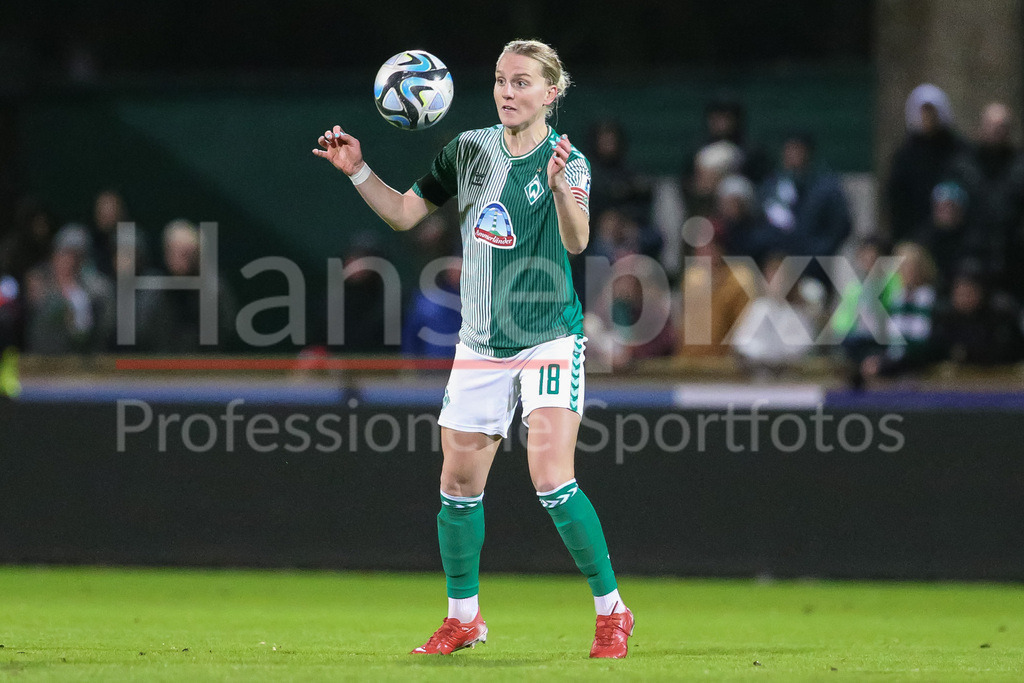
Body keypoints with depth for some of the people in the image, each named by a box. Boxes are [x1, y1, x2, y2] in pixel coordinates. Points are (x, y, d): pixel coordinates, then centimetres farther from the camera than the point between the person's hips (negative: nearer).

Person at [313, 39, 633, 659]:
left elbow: (576, 242, -28)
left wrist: (560, 185, -46)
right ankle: (463, 618, 24)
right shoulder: (471, 149, 4)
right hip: (481, 346, 5)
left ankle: (612, 613, -4)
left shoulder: (567, 161, -11)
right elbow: (404, 214, 11)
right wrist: (357, 170, -3)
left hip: (550, 340, -5)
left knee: (551, 479, -17)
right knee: (459, 484, 7)